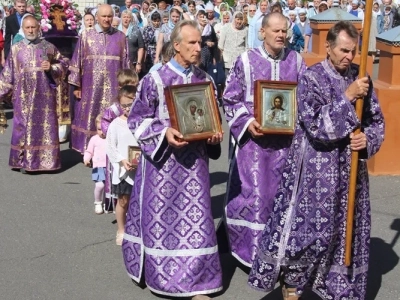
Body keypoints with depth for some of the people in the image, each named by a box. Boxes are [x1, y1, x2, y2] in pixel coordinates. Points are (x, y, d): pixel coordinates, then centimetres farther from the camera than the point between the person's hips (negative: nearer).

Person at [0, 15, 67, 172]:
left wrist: (51, 68, -9)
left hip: (44, 94, 0)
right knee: (24, 126, 1)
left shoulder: (49, 47, 5)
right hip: (24, 96, 0)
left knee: (45, 125, 1)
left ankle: (45, 159, 9)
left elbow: (63, 64, 11)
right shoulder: (15, 49, 6)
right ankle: (24, 161, 8)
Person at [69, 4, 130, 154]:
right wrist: (76, 85, -1)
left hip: (113, 87, 1)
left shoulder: (121, 37, 6)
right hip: (91, 86, 0)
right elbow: (77, 61, 3)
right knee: (89, 118, 3)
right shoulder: (85, 36, 3)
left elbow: (126, 63, 8)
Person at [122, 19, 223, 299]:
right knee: (162, 217, 6)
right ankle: (161, 275, 23)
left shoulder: (205, 80, 4)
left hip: (194, 159, 4)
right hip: (163, 158, -3)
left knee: (195, 218, 3)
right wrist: (164, 133, -20)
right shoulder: (155, 79, -9)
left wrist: (214, 135, -6)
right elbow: (137, 118, -6)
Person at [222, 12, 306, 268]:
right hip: (254, 137, -3)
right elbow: (231, 99, 0)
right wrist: (247, 122, -15)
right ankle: (251, 246, 15)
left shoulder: (296, 60, 3)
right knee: (253, 194, -1)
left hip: (287, 138, 3)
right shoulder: (246, 61, -4)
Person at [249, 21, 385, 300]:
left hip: (350, 170, 5)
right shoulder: (311, 78, -11)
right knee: (309, 231, 0)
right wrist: (347, 98, -24)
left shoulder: (360, 77, 4)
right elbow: (317, 126, -21)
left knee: (348, 232, 13)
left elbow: (377, 121, 10)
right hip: (316, 170, -5)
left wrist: (368, 139, -11)